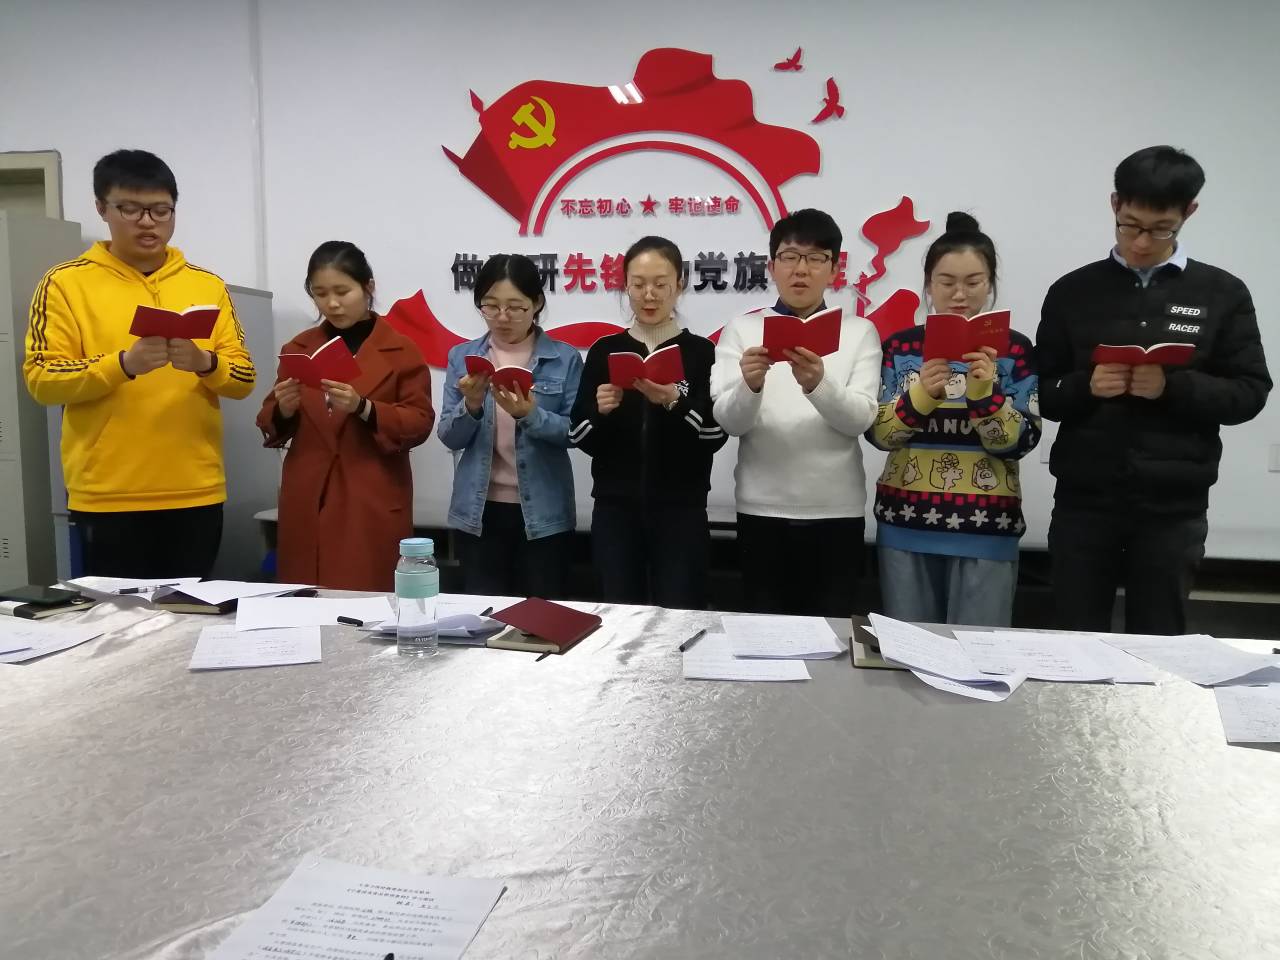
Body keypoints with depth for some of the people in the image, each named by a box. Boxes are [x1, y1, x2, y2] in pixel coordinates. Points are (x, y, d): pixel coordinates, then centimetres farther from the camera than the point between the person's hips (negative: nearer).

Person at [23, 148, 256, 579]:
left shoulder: (207, 284, 9)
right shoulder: (65, 282, 2)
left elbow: (243, 378, 5)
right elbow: (41, 378, -5)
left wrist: (203, 362, -16)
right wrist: (123, 364, -20)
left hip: (197, 494, 2)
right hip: (107, 497, -2)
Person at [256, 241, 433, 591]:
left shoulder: (401, 350, -1)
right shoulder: (298, 347, 12)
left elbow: (420, 423, -6)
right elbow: (270, 425, 14)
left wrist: (362, 408, -20)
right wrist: (282, 411, -9)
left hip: (373, 504, -3)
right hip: (307, 501, 4)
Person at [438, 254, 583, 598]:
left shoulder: (565, 358, -3)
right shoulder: (462, 356, 4)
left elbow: (576, 432, -8)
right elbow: (450, 437, 0)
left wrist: (530, 415, -24)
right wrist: (471, 406, -20)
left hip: (544, 513, -2)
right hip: (478, 511, 2)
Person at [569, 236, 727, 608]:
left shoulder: (701, 351, 0)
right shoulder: (604, 350, 6)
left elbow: (716, 434, -7)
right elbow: (580, 439, 4)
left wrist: (674, 402, -23)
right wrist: (600, 411, -16)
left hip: (681, 512, -1)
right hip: (615, 510, 2)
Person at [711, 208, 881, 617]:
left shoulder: (860, 332, 4)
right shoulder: (742, 329, 3)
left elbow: (861, 418, -9)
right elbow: (728, 420, -6)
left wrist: (818, 385, -29)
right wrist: (750, 385, -28)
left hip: (837, 511, 0)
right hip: (762, 510, 0)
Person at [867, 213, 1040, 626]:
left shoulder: (1015, 349, 1)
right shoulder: (900, 345, 4)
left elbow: (1018, 443, -5)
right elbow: (878, 433, -2)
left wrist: (985, 393, -20)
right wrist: (920, 395, -19)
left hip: (986, 527, -1)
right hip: (907, 521, 1)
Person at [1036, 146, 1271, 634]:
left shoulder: (1223, 294, 5)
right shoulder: (1072, 292, 5)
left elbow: (1250, 393, 2)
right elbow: (1041, 393, 6)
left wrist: (1174, 387, -15)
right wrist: (1086, 387, -15)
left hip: (1173, 507, 0)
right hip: (1083, 502, 1)